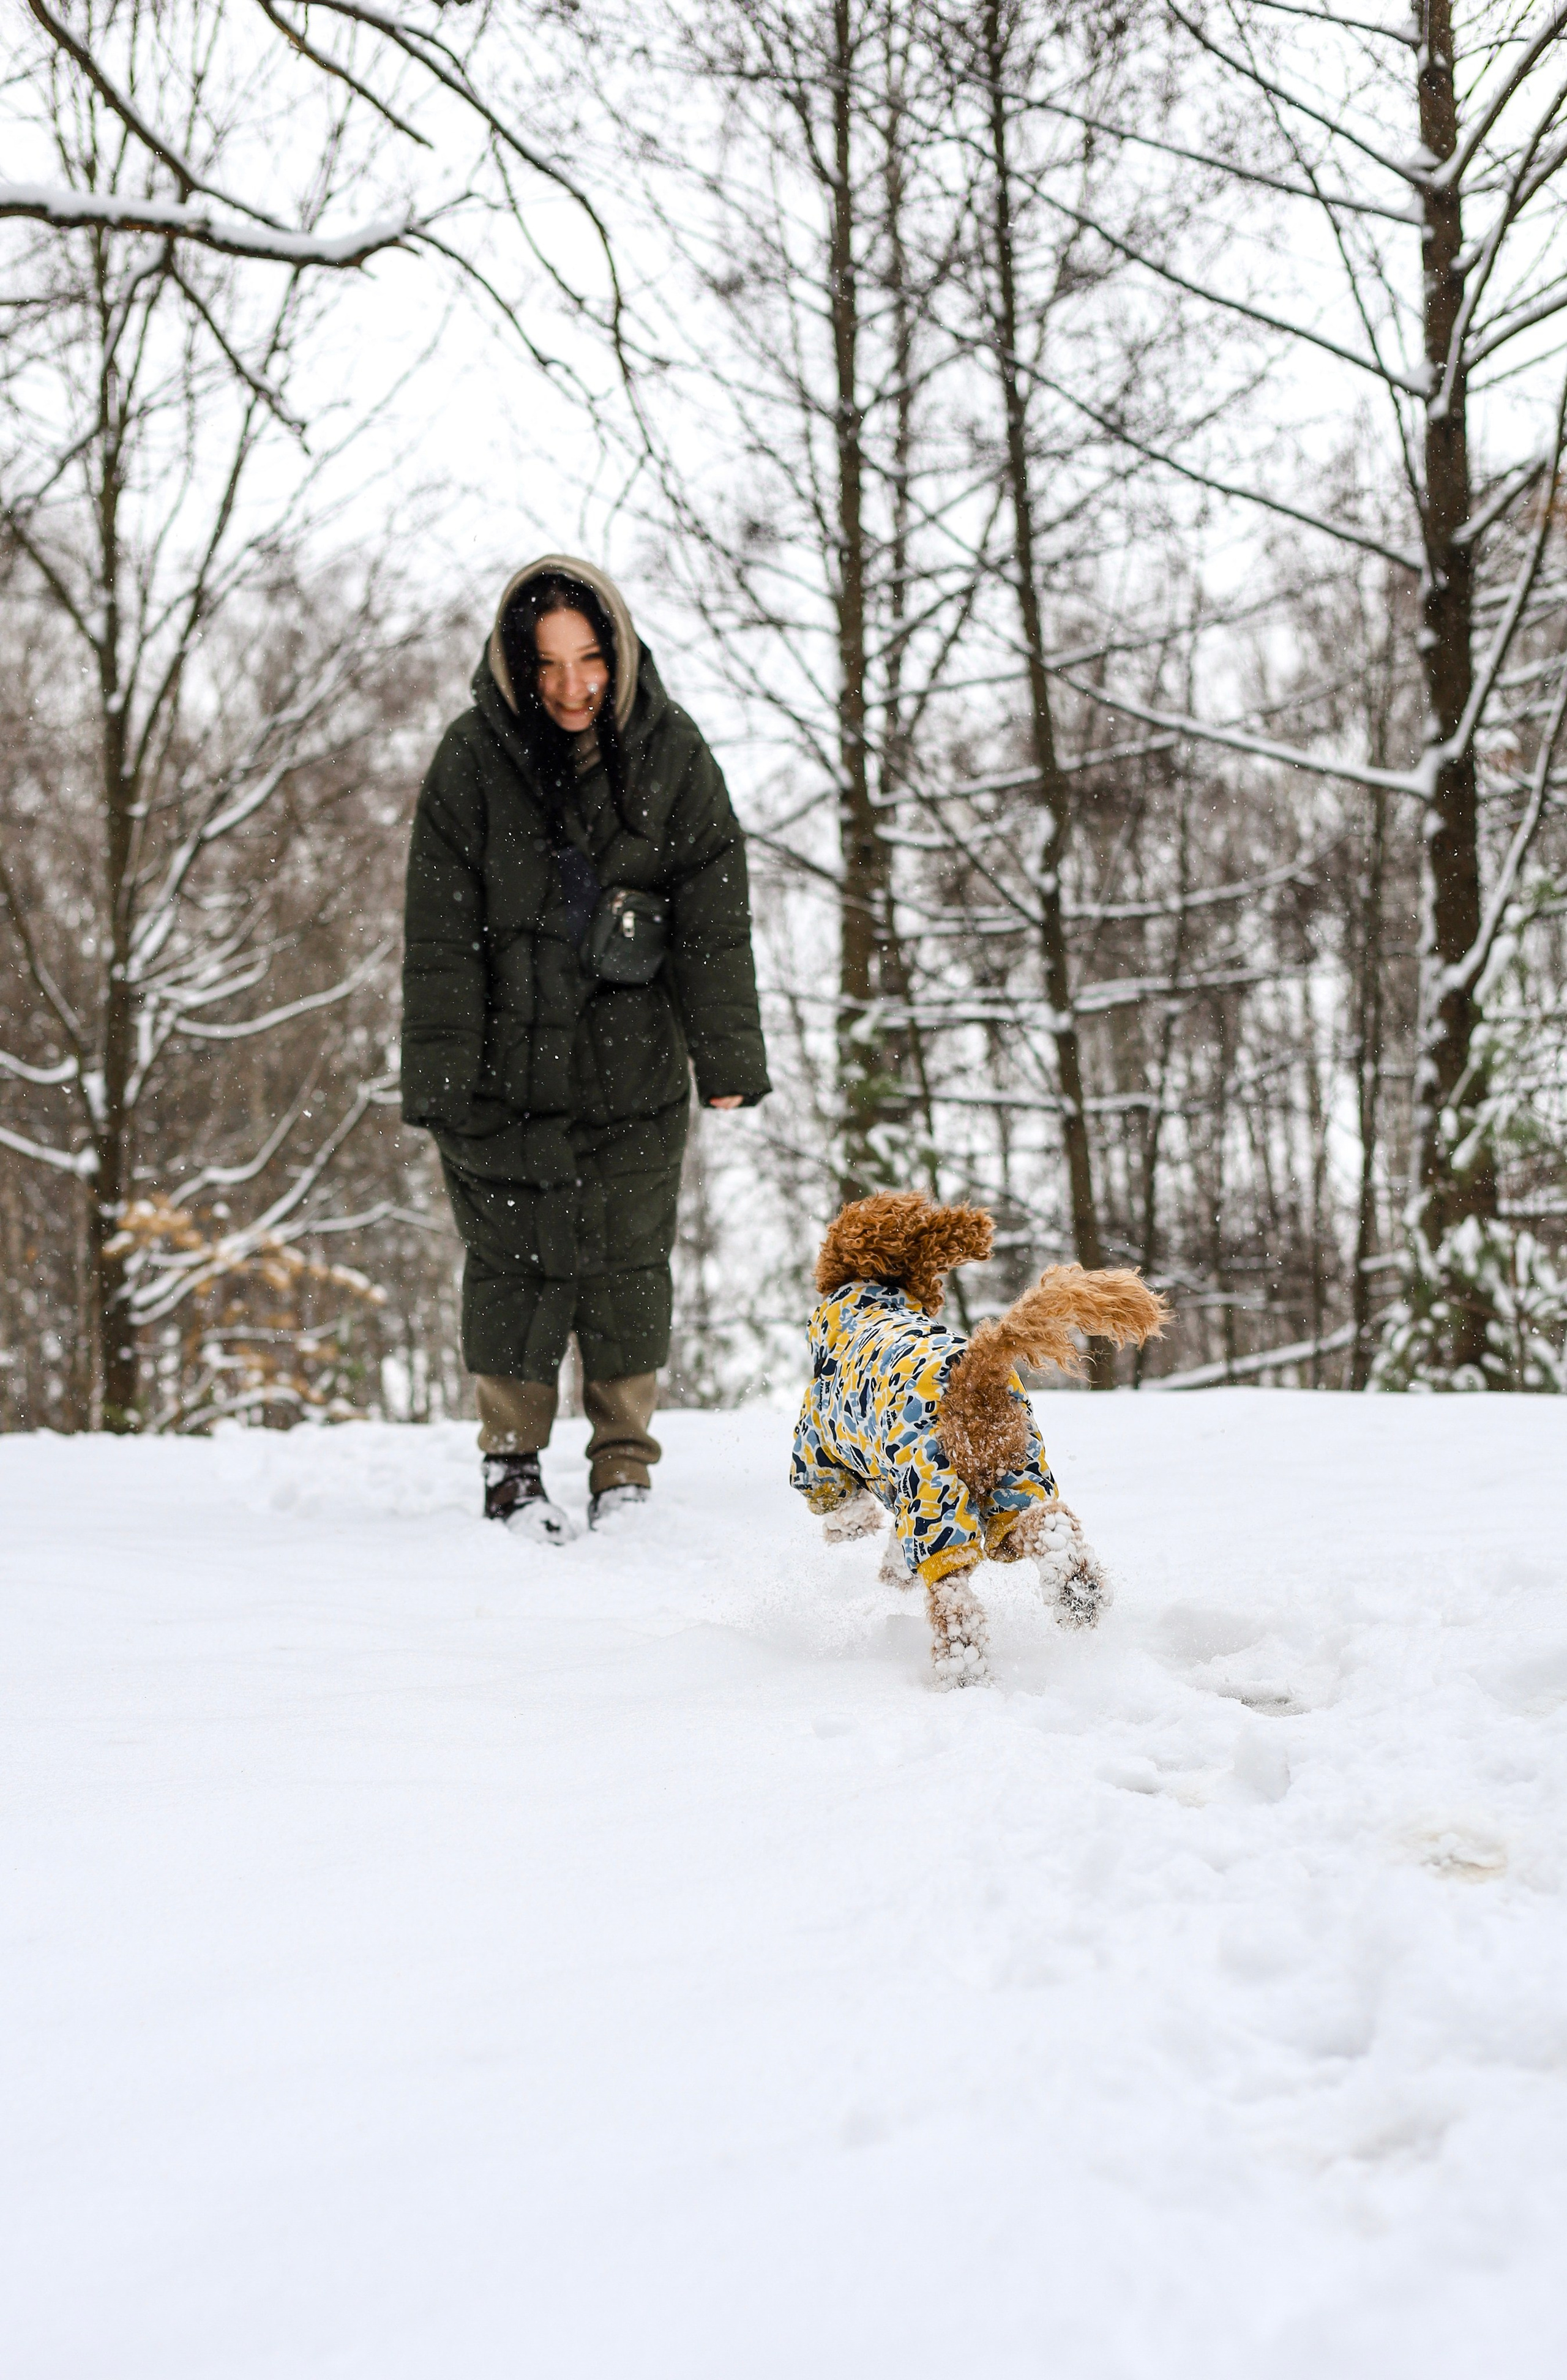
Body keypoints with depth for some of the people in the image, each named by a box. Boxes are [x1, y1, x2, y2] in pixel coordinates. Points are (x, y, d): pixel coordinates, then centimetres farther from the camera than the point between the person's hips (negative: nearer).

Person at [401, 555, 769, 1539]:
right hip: (510, 1062, -1)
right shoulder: (473, 761, -7)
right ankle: (513, 1463, 15)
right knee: (517, 1257, 1)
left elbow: (713, 918, 1)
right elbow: (442, 934, -5)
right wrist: (440, 1078, -9)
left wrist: (727, 1058, -2)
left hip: (636, 1059, 1)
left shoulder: (672, 756, -3)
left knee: (631, 1260, 4)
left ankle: (625, 1468, 17)